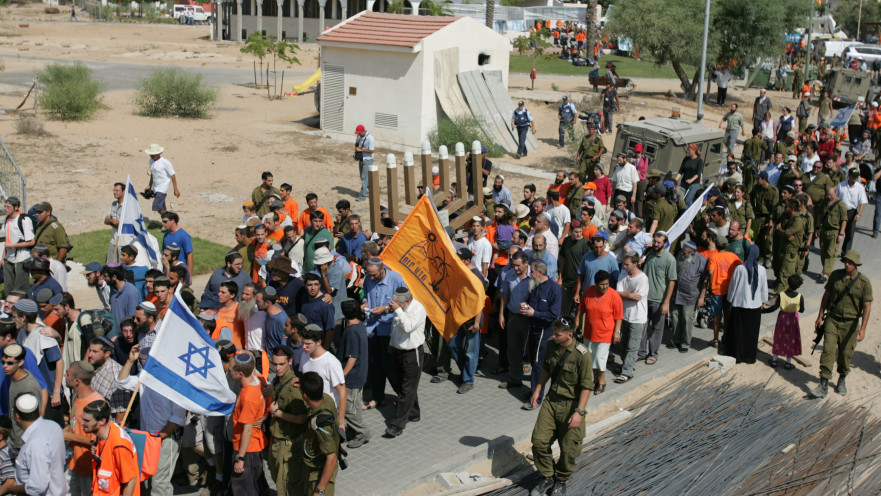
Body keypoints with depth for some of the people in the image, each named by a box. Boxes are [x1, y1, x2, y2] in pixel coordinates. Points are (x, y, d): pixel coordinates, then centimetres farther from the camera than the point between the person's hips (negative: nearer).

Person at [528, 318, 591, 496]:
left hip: (571, 404, -5)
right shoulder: (551, 345, -2)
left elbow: (586, 386, -18)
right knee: (539, 440, 0)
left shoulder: (582, 355, -21)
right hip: (552, 400, 5)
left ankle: (561, 481, 29)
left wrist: (579, 412, -21)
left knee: (569, 449, 3)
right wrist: (537, 390, 16)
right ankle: (547, 477, 22)